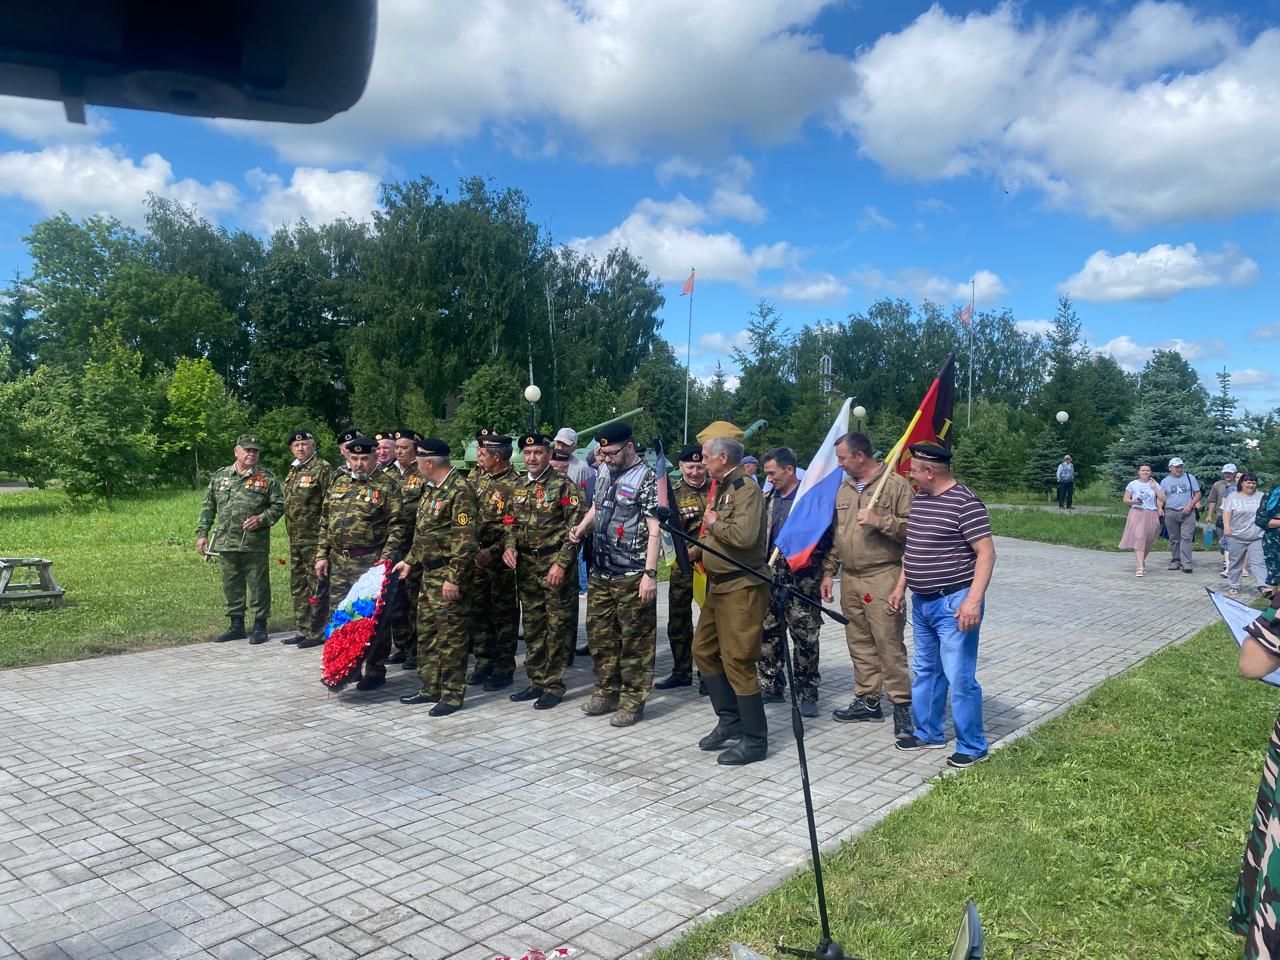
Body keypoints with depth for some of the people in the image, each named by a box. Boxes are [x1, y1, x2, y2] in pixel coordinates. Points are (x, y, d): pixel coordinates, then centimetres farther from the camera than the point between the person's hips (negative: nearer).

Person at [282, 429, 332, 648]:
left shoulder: (322, 469, -10)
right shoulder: (292, 472, 17)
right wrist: (290, 532, 18)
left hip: (314, 538, -9)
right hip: (295, 539, 9)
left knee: (316, 586, -3)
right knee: (298, 586, 14)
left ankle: (317, 633, 4)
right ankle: (302, 630, 24)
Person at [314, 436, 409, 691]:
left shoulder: (387, 486, -5)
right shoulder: (338, 483, 13)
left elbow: (397, 526, -10)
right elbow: (325, 522, 18)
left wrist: (386, 557, -18)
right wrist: (322, 555, 11)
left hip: (371, 563, -6)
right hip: (339, 562, 6)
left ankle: (375, 670, 12)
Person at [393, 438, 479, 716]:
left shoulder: (460, 491, -17)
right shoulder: (433, 490, 14)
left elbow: (465, 540, -22)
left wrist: (454, 577, -23)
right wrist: (409, 561, 21)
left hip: (449, 574, -10)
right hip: (429, 573, 10)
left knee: (451, 635, -2)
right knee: (426, 632, 15)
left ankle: (452, 694, 8)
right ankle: (430, 688, 26)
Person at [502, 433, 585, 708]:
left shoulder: (563, 485, -7)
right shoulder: (518, 487, 12)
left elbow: (576, 527, -12)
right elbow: (510, 522, 18)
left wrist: (561, 563, -17)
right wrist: (509, 546, -3)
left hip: (555, 565, -6)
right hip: (525, 566, 6)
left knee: (558, 626, 1)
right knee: (532, 626, 12)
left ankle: (553, 685, 10)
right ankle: (536, 681, 23)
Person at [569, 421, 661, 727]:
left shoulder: (647, 479, -12)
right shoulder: (603, 472, 9)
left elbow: (655, 530, -16)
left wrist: (650, 573, -21)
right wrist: (581, 527, 6)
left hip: (632, 576, -7)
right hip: (600, 573, 7)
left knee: (635, 639, 2)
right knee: (600, 634, 14)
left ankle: (633, 701, 12)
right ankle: (607, 691, 28)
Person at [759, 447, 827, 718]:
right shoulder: (767, 499, 14)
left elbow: (825, 536, -8)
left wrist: (807, 558, -15)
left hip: (802, 579, -6)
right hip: (770, 576, 6)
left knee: (805, 638, -1)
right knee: (767, 634, 9)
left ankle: (807, 693, 9)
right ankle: (771, 686, 22)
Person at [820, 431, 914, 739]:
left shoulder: (895, 484, -6)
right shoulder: (844, 489, 16)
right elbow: (836, 535, 20)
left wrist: (880, 521, -21)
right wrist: (829, 573, 18)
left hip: (882, 578, -7)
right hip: (850, 579, 7)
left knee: (889, 643, -6)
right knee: (859, 643, 12)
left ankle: (902, 705, 5)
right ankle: (868, 701, 22)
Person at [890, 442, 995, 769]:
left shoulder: (964, 503, -17)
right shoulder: (920, 498, 9)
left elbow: (986, 553, -18)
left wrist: (973, 600, -24)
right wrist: (900, 586, 18)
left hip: (953, 604, -9)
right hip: (922, 603, 9)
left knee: (959, 677, -3)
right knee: (925, 670, 18)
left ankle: (972, 747, 11)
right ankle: (928, 733, 31)